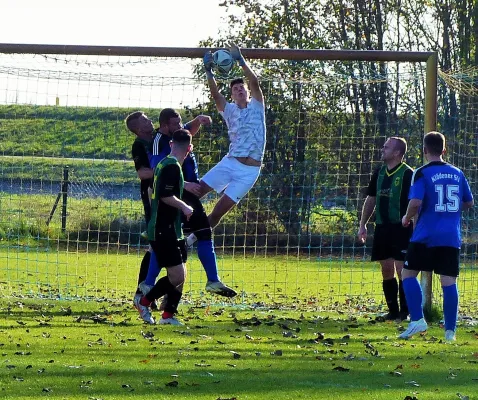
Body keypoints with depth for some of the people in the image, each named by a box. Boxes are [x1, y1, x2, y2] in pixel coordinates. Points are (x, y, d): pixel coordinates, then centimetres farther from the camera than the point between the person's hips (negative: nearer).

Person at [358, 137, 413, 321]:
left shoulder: (407, 174, -9)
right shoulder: (379, 173, 12)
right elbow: (371, 199, 20)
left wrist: (410, 224, -17)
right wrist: (363, 224, 17)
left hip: (401, 229, -7)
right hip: (382, 228, 7)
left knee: (401, 270, -8)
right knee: (386, 270, 7)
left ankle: (405, 311, -1)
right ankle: (393, 310, 14)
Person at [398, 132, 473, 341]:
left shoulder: (422, 173, -6)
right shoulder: (457, 173, 10)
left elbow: (415, 202, -16)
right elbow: (469, 203, 18)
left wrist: (407, 218, 2)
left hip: (426, 236, -4)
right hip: (451, 237, 4)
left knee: (408, 274, 8)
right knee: (449, 282, 2)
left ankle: (417, 320, -4)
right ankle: (450, 330, 1)